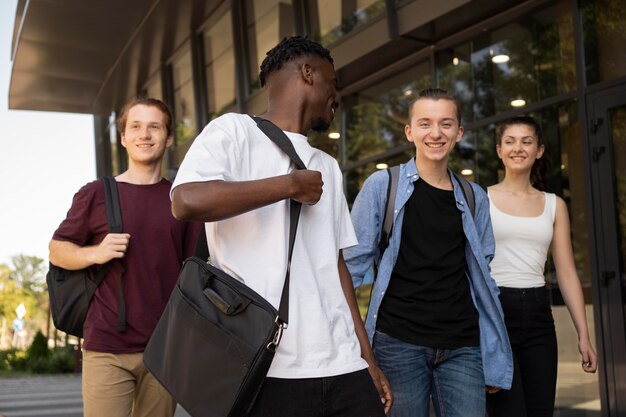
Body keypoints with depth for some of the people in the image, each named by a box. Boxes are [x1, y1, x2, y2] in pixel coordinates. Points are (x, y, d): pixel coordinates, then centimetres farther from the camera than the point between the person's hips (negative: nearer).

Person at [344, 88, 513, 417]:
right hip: (397, 342, -3)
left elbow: (482, 278, 15)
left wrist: (494, 357, 13)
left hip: (462, 347, 3)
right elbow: (352, 264, 1)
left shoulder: (474, 198, 11)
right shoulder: (382, 186, 0)